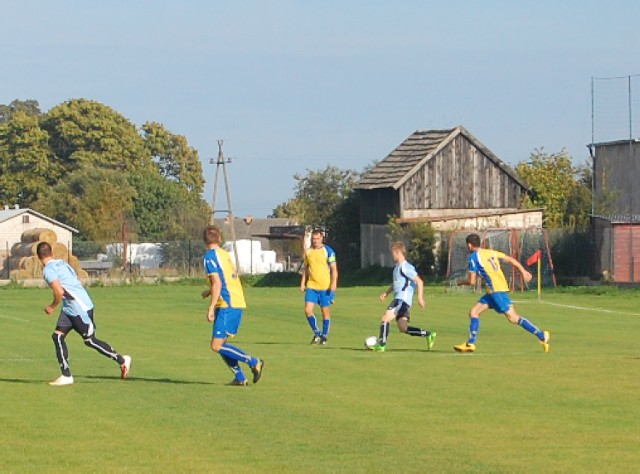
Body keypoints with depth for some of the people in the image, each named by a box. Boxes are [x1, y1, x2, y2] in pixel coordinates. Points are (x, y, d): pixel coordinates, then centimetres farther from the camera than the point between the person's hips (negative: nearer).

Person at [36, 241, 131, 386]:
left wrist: (52, 307, -9)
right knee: (57, 336, 2)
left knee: (90, 340, 2)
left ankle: (122, 360, 17)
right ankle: (66, 376, 0)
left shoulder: (48, 270, -15)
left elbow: (59, 292, -26)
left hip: (81, 308, -10)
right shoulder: (61, 263, 13)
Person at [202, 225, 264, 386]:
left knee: (216, 346, -11)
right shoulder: (225, 254, 16)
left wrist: (211, 308, -17)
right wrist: (210, 292, 39)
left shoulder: (210, 256, -9)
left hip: (227, 306, -9)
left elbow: (217, 284, -18)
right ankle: (239, 377, 8)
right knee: (220, 343, 13)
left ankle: (254, 362, -12)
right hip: (238, 303, 9)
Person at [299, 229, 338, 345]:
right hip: (311, 286, 3)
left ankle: (324, 336, 15)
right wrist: (303, 283, 12)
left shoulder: (328, 251, -3)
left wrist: (333, 283, -14)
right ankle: (317, 333, 8)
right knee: (308, 310, -9)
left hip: (325, 287, -3)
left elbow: (334, 269, -4)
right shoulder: (308, 252, 9)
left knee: (325, 311, 3)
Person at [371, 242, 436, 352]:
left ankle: (381, 345, -17)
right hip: (398, 299, 10)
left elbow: (419, 282, -15)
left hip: (403, 300, -10)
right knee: (403, 328, 7)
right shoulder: (397, 267, 17)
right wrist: (386, 293, 21)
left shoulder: (406, 268, -12)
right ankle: (428, 335, 13)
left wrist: (420, 297, -21)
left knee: (386, 318, -15)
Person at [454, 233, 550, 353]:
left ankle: (542, 336, -9)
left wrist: (461, 282, 14)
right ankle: (470, 344, 6)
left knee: (512, 318, -8)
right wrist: (523, 272, 17)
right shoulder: (490, 252, 17)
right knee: (473, 312, 8)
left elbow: (471, 281, -6)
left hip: (497, 290, -9)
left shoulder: (474, 257, -6)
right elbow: (511, 260, 15)